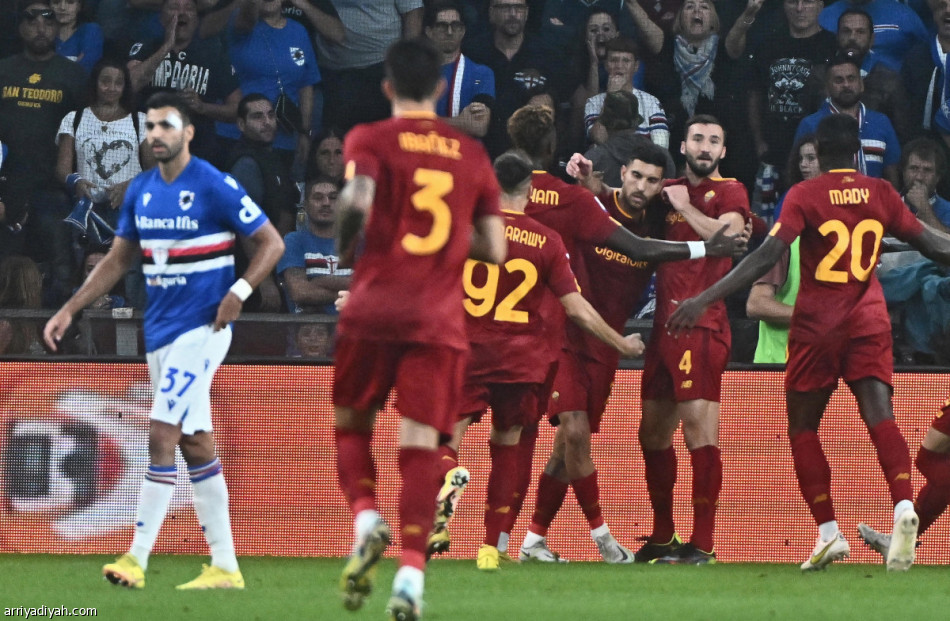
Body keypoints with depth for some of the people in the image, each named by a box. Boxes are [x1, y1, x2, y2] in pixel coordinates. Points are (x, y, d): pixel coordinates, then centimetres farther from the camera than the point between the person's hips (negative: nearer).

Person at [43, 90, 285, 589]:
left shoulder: (214, 186, -10)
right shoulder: (140, 191, 9)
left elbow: (271, 243, -7)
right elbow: (117, 260, 17)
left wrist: (239, 291, -20)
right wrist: (69, 310, 9)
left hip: (201, 328, -7)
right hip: (161, 332, 7)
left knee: (161, 436, -15)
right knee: (195, 445, 8)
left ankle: (137, 559, -16)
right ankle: (224, 567, 12)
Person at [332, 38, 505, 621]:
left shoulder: (370, 140, 2)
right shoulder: (472, 153, 12)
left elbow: (356, 201, -17)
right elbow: (495, 248, 11)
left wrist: (344, 245, 3)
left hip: (374, 310, -2)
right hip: (441, 321, 2)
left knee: (352, 423, 16)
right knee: (421, 442, -2)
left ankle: (367, 520, -9)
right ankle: (411, 574, -15)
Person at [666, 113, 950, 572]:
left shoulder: (804, 195, -7)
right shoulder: (881, 194, 3)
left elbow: (767, 256, -16)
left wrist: (704, 300, -18)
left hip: (816, 327, -2)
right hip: (869, 322, 2)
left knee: (802, 427, 10)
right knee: (880, 418, -8)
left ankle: (828, 533, 3)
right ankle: (903, 507, -34)